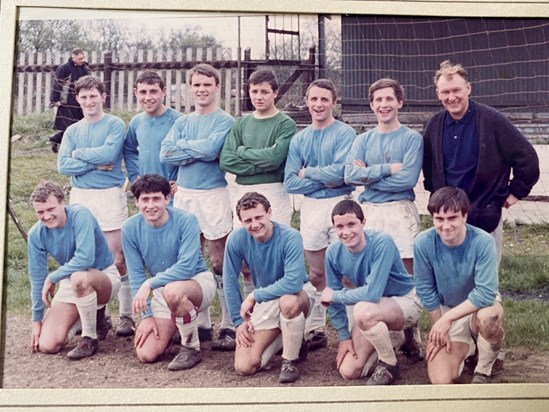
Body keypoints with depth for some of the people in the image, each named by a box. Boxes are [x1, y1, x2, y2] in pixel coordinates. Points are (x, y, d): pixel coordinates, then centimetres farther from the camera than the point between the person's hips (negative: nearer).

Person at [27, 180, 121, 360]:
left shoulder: (80, 215, -23)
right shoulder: (36, 234, -8)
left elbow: (85, 258, -33)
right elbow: (37, 278, -1)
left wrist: (52, 278, -22)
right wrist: (36, 321, 2)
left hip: (104, 276, -5)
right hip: (70, 285, 6)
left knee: (79, 277, -41)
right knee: (47, 345, -9)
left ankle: (90, 338, -18)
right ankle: (94, 316, 19)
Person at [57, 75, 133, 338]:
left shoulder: (115, 125, 1)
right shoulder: (72, 131, 13)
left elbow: (109, 153, -16)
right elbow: (63, 166, 1)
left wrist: (79, 153, -4)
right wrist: (95, 163, -9)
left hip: (109, 195, -4)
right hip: (80, 196, 5)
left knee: (118, 259, -5)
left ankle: (126, 315, 2)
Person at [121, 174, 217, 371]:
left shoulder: (186, 221, -20)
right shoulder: (130, 228, -9)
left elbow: (187, 267, -27)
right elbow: (136, 274, -4)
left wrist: (150, 284, -33)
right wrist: (146, 315, -9)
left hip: (198, 281, -4)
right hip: (163, 290, 5)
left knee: (172, 290, -40)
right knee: (146, 354, -8)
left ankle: (192, 348, -14)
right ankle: (183, 327, 24)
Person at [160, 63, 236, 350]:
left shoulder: (225, 121, -2)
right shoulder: (183, 122, 14)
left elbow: (211, 149, -19)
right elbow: (165, 153, 1)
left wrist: (183, 145, -4)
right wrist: (198, 151, -8)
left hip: (213, 194, -6)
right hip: (184, 194, 6)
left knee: (219, 263, -4)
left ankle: (229, 326, 2)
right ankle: (200, 323, 20)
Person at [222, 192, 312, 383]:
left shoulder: (290, 237, -26)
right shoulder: (236, 239, -16)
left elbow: (293, 283, -35)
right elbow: (230, 281, -5)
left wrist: (254, 295, -29)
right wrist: (239, 321, -5)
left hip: (297, 294, -4)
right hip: (264, 302, 4)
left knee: (288, 301, -42)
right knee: (244, 367, -8)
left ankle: (290, 361, -16)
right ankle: (288, 339, 19)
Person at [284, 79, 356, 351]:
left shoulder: (344, 133, -3)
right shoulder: (299, 139, 11)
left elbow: (341, 172, -17)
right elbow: (290, 183, 2)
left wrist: (308, 172, -5)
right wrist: (325, 181, -8)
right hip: (310, 208, 4)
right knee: (316, 275, 12)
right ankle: (316, 330, 20)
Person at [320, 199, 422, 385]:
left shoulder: (382, 243, -28)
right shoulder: (334, 252, -13)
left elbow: (372, 293, -35)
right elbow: (333, 299, -1)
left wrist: (334, 295, -22)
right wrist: (344, 336, -4)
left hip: (404, 301, -6)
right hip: (372, 309, 6)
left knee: (362, 310, -37)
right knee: (348, 371, -4)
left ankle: (390, 364, -11)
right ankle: (389, 340, 21)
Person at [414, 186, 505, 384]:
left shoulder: (483, 242, -26)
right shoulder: (423, 243, -20)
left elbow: (485, 293, -28)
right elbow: (426, 290, -10)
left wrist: (447, 318, -29)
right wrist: (440, 328, -9)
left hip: (480, 305, -2)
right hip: (445, 313, 2)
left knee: (488, 317, -39)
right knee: (440, 380, -15)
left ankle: (484, 370, -6)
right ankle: (466, 346, 20)